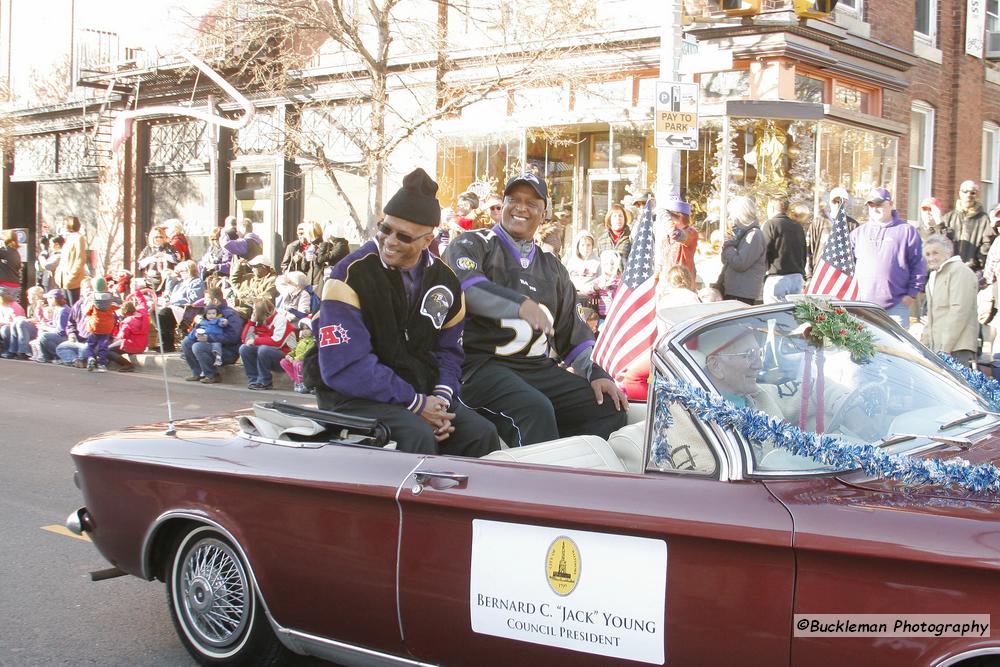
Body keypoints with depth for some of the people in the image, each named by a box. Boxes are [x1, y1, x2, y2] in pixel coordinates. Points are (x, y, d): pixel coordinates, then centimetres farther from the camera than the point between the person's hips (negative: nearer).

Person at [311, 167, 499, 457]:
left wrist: (441, 397, -8)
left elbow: (448, 351, 14)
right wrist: (415, 404, -20)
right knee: (418, 435, -31)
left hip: (418, 394, 6)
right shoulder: (351, 275, -15)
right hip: (353, 397, -5)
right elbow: (344, 367, -21)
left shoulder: (444, 281, 4)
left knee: (482, 434, -14)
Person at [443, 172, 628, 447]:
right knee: (535, 410, -34)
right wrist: (519, 303, -32)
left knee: (610, 410, -10)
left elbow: (571, 328, 24)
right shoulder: (472, 245, 6)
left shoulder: (552, 267, 25)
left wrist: (595, 372, 7)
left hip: (539, 368, 6)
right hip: (481, 363, -6)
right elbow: (466, 286, -16)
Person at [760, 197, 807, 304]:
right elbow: (804, 254, 19)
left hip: (777, 278, -7)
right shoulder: (798, 227, 15)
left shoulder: (770, 224, -5)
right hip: (798, 278, 7)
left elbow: (763, 252, -8)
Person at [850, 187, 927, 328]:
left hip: (896, 305, -3)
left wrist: (912, 293, -4)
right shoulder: (858, 233, 13)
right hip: (863, 304, 3)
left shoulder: (906, 230, 4)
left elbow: (918, 265, 2)